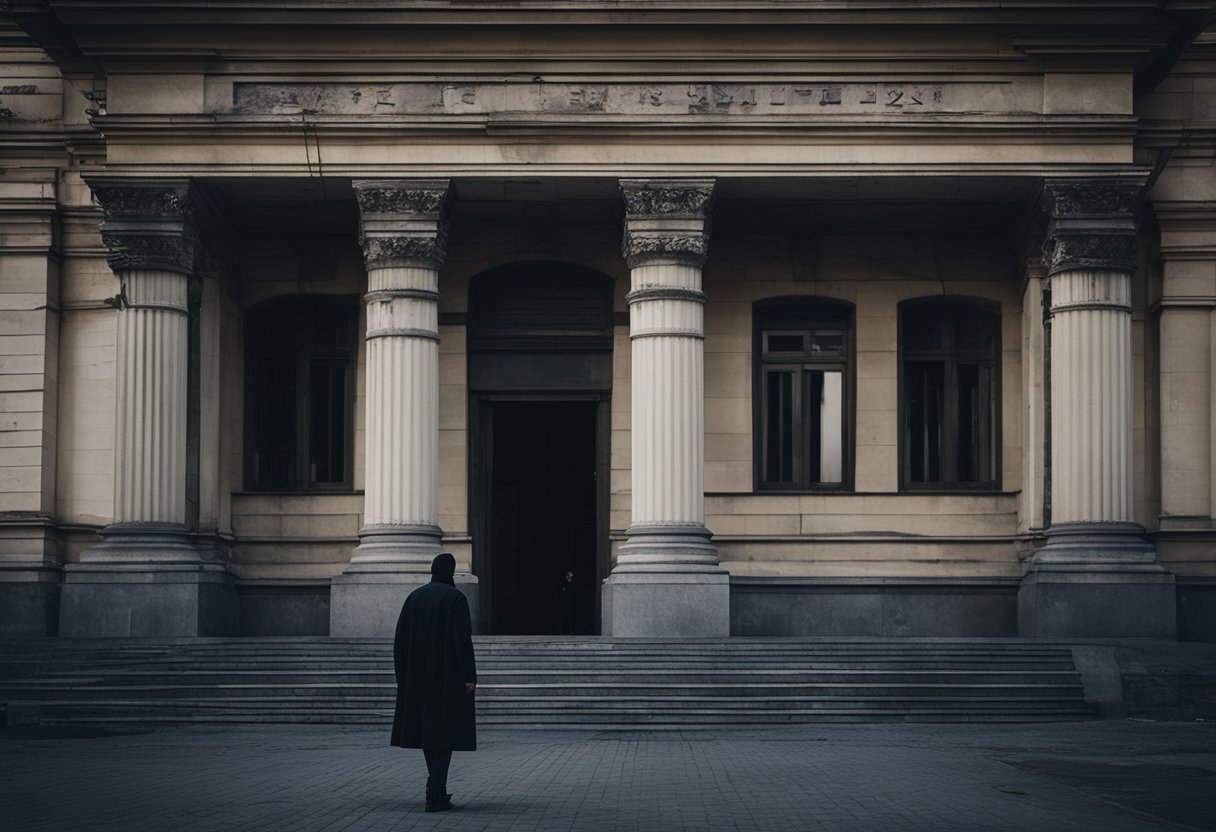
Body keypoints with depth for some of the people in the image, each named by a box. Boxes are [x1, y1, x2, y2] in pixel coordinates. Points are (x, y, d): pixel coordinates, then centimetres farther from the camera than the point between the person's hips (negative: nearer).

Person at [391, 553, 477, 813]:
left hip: (419, 676, 6)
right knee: (445, 731, -3)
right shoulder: (455, 597, -8)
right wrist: (470, 676, -15)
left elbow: (400, 638, 7)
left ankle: (438, 790, 25)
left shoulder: (414, 597, 8)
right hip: (449, 676, -6)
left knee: (426, 730, 17)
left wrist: (402, 677, 13)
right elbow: (462, 638, -17)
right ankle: (435, 796, -12)